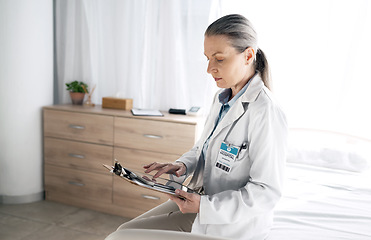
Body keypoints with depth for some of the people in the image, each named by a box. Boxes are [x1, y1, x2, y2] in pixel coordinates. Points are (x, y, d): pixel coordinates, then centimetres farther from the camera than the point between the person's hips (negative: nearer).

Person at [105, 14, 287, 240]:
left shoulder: (266, 111, -23)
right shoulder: (223, 98, 5)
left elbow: (267, 191, -23)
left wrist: (204, 206, -26)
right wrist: (183, 165, -4)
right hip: (201, 200, 8)